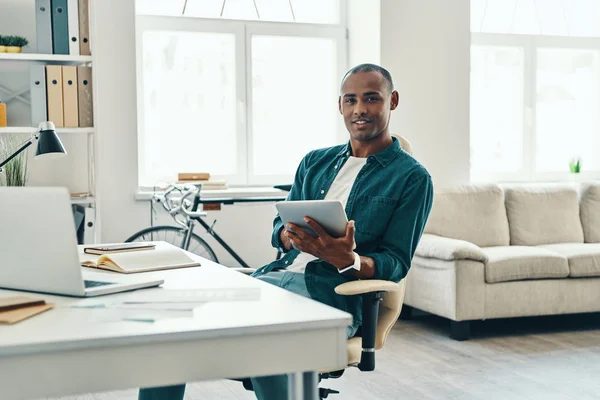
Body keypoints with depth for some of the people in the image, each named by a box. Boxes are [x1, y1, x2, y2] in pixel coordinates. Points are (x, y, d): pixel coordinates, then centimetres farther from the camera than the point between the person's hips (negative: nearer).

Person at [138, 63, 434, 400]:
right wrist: (290, 237, -6)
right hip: (274, 275, 6)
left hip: (332, 293, -6)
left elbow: (397, 263, -3)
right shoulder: (314, 163, 21)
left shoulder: (413, 178, 4)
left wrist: (347, 260, -24)